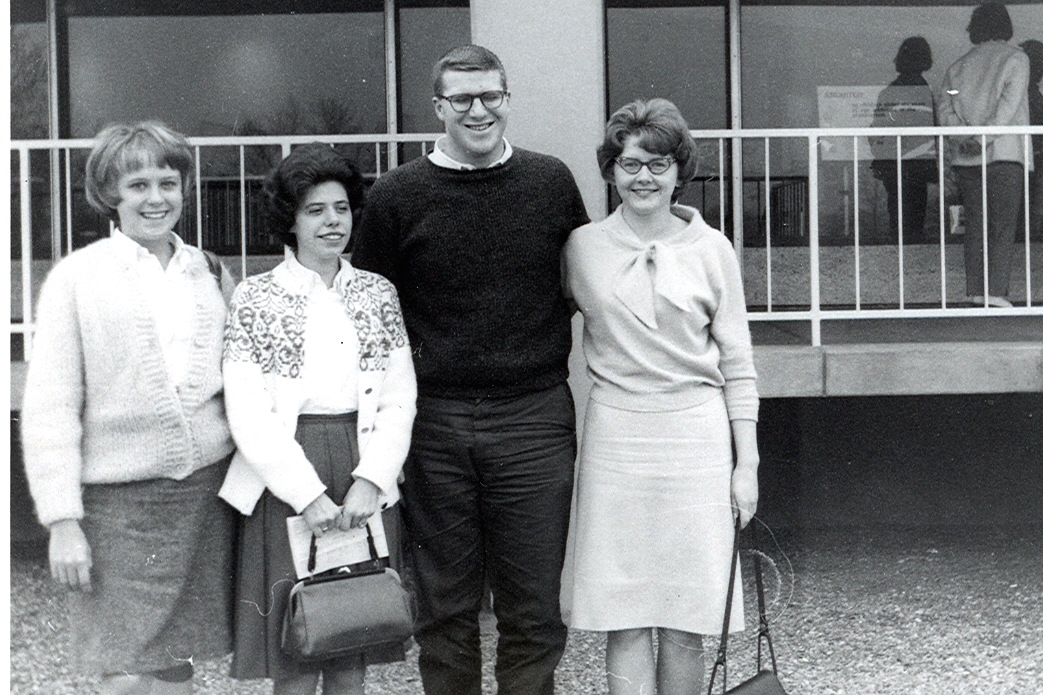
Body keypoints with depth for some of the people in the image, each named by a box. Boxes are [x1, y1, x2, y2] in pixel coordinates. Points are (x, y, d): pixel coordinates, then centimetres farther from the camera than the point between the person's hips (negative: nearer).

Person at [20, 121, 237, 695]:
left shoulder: (212, 274, 10)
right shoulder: (77, 277, -1)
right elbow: (49, 408, -3)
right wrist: (63, 522, -9)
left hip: (207, 486, 3)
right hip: (119, 497, -3)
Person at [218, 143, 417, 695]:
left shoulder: (377, 294, 11)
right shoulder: (254, 298, 1)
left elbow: (399, 401, 6)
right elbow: (249, 417, -6)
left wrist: (370, 481, -9)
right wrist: (309, 495, -14)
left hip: (364, 484, 3)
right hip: (285, 485, -3)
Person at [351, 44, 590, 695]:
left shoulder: (552, 182, 5)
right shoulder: (397, 195, 2)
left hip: (535, 419, 0)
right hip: (435, 422, 0)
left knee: (534, 607, 5)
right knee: (445, 608, 9)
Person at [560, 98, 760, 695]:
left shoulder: (712, 249, 3)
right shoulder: (584, 247, 4)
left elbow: (737, 364, 5)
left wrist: (747, 461, 3)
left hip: (697, 433, 0)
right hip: (616, 434, 0)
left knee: (686, 622, 4)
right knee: (624, 620, -1)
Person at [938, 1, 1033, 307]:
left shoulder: (958, 66, 14)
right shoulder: (1015, 58, 1)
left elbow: (945, 108, 3)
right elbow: (1008, 104, -13)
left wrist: (964, 135, -8)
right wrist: (984, 138, -18)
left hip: (966, 157, 4)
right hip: (1005, 154, -4)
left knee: (975, 225, 8)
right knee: (1004, 224, -3)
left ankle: (976, 291, 4)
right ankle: (996, 290, -11)